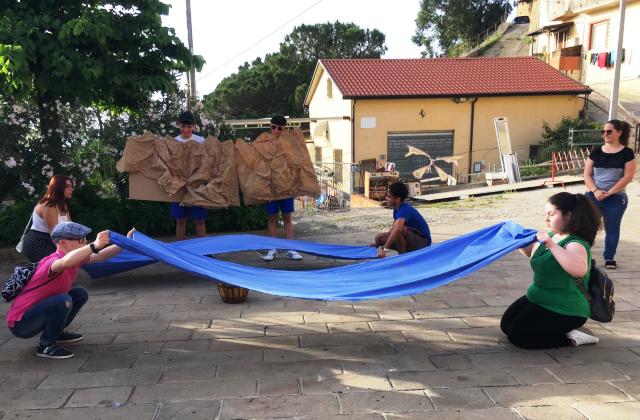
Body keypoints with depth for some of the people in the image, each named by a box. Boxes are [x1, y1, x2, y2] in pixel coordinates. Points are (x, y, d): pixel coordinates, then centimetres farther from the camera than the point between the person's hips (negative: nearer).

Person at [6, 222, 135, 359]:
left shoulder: (74, 259, 0)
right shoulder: (52, 261, -28)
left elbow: (102, 256, 5)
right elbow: (65, 262, -53)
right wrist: (94, 245, -57)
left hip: (37, 313, 9)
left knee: (80, 294, 7)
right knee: (64, 300, -30)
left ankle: (56, 333, 19)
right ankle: (46, 346, -11)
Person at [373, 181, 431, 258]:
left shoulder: (404, 210, -27)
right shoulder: (397, 209, 3)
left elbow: (397, 229, -44)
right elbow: (393, 229, 11)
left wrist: (385, 249, -48)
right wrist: (381, 243, 2)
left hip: (422, 243, -9)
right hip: (413, 239, 9)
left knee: (400, 230, -37)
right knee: (379, 237, 0)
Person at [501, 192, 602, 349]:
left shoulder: (576, 243, -22)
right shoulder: (551, 236, 4)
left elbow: (580, 270, -45)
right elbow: (531, 252, 25)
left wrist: (551, 245, -44)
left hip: (564, 310, -9)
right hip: (538, 299, 9)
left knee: (517, 336, -13)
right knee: (506, 325, 10)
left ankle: (570, 338, -2)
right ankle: (556, 329, 17)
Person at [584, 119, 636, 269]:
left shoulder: (626, 153, -3)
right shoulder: (596, 151, 4)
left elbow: (628, 177, -9)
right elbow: (587, 174, 2)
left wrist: (609, 192, -14)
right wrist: (595, 191, -13)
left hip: (616, 198, -2)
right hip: (593, 196, 2)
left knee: (612, 228, 7)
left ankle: (609, 258, 19)